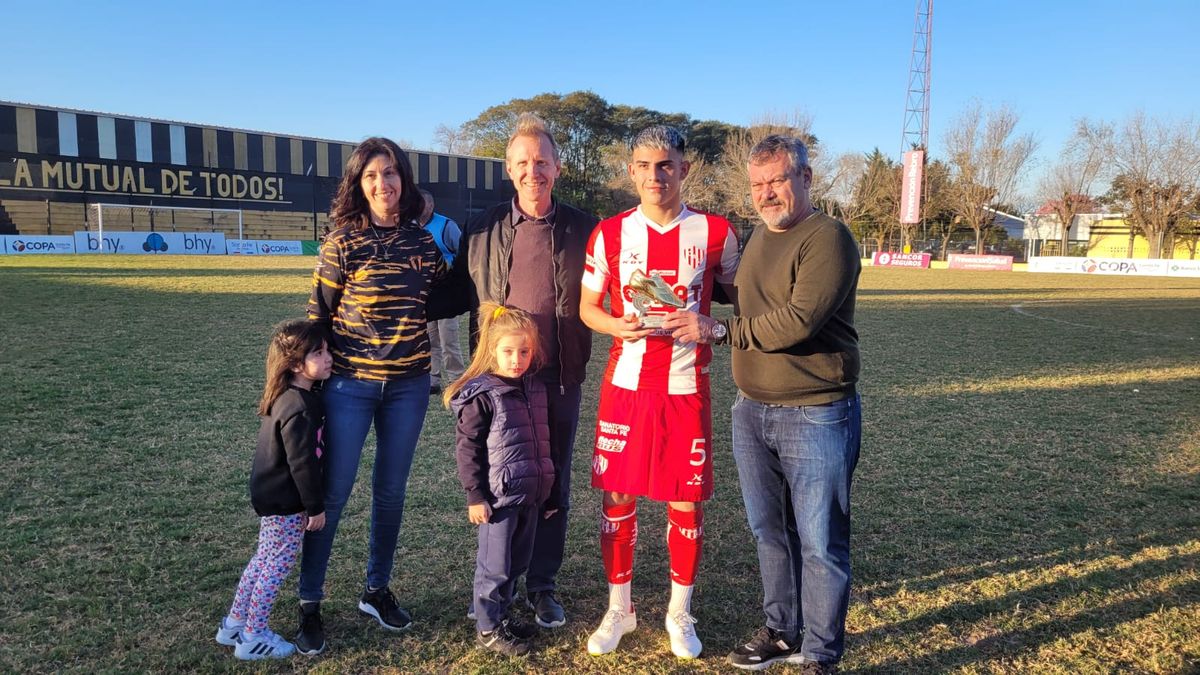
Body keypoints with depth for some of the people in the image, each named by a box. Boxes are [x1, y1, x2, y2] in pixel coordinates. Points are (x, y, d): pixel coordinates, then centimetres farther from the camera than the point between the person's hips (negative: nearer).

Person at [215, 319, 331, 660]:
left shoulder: (285, 397, 5)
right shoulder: (299, 408, -26)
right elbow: (302, 463, -24)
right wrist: (315, 505, -15)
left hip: (271, 495, 10)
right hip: (286, 502, -10)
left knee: (264, 560, 21)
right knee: (277, 567, 4)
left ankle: (234, 624, 33)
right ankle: (253, 638, 18)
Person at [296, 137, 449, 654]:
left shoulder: (423, 241, 2)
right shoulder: (344, 241, -7)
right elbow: (319, 313, -3)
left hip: (409, 385, 3)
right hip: (350, 383, -3)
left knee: (391, 491, 13)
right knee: (333, 493, 2)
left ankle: (377, 591, 29)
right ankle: (309, 605, 17)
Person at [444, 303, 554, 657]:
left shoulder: (536, 389, 7)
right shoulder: (481, 396, -14)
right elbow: (468, 449, -12)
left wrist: (546, 485, 19)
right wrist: (475, 497, -13)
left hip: (530, 495, 7)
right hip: (499, 497, -7)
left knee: (516, 563, 19)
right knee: (495, 566, 6)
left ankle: (500, 614, 36)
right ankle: (487, 628, 22)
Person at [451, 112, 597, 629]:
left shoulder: (583, 229, 0)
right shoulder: (482, 229, 3)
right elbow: (462, 295, 7)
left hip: (559, 378, 0)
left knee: (553, 484, 10)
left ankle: (542, 585, 27)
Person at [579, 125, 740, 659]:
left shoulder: (715, 232, 0)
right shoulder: (610, 233, 2)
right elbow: (587, 307, 8)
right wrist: (617, 326, -13)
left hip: (686, 386, -1)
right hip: (625, 383, 1)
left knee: (686, 502, 6)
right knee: (617, 498, 7)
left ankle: (680, 614, 27)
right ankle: (618, 610, 26)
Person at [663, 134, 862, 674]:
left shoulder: (827, 238, -13)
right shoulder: (757, 236, 14)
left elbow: (798, 321, -23)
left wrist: (719, 330, -17)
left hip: (816, 415, -7)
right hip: (752, 410, 8)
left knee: (819, 543, 3)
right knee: (770, 533, 17)